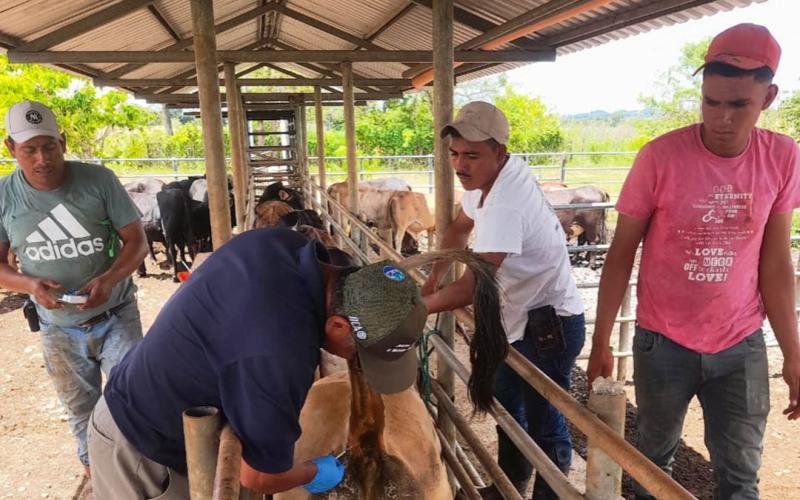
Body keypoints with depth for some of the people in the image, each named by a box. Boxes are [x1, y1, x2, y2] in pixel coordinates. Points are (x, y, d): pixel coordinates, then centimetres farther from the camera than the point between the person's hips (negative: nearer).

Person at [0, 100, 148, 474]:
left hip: (117, 317, -2)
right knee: (81, 411, 18)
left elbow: (136, 240, -10)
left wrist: (109, 279, -27)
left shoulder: (99, 180, -12)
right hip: (58, 330, 2)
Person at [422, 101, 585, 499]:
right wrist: (434, 276, 6)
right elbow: (460, 227, 16)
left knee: (545, 425, 3)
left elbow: (471, 288, -35)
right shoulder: (486, 177, -2)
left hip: (549, 322, -10)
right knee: (506, 406, 23)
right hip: (517, 318, 10)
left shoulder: (506, 204, -32)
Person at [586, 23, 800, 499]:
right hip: (663, 343, -2)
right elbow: (621, 255, -8)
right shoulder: (660, 156, -15)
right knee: (655, 460, 17)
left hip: (742, 344, 2)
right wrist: (601, 343, -7)